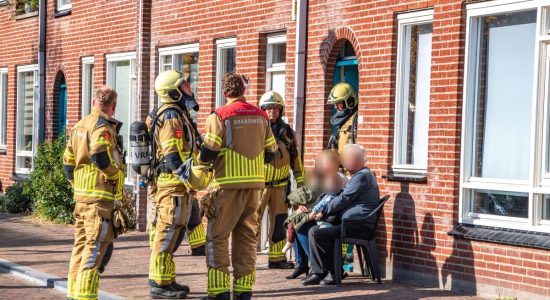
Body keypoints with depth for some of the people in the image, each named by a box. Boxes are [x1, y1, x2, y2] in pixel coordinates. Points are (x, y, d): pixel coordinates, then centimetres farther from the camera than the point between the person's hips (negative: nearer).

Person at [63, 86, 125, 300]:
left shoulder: (79, 126, 16)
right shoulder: (103, 126, -11)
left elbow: (68, 162, 17)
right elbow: (99, 155, -26)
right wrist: (117, 174, -12)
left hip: (81, 194, 9)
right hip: (101, 196, -9)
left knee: (81, 245, 14)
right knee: (96, 247, -6)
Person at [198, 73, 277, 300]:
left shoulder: (220, 116, -9)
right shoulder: (261, 116, 7)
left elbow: (208, 153, -12)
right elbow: (270, 153, 11)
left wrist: (202, 160, 10)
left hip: (228, 184, -5)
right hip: (255, 183, 5)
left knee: (217, 236, 2)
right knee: (247, 236, 13)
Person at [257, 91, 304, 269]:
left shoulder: (287, 131, 8)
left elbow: (295, 157, 15)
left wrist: (300, 181, 13)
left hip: (280, 185, 5)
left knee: (279, 221, 9)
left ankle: (277, 258, 18)